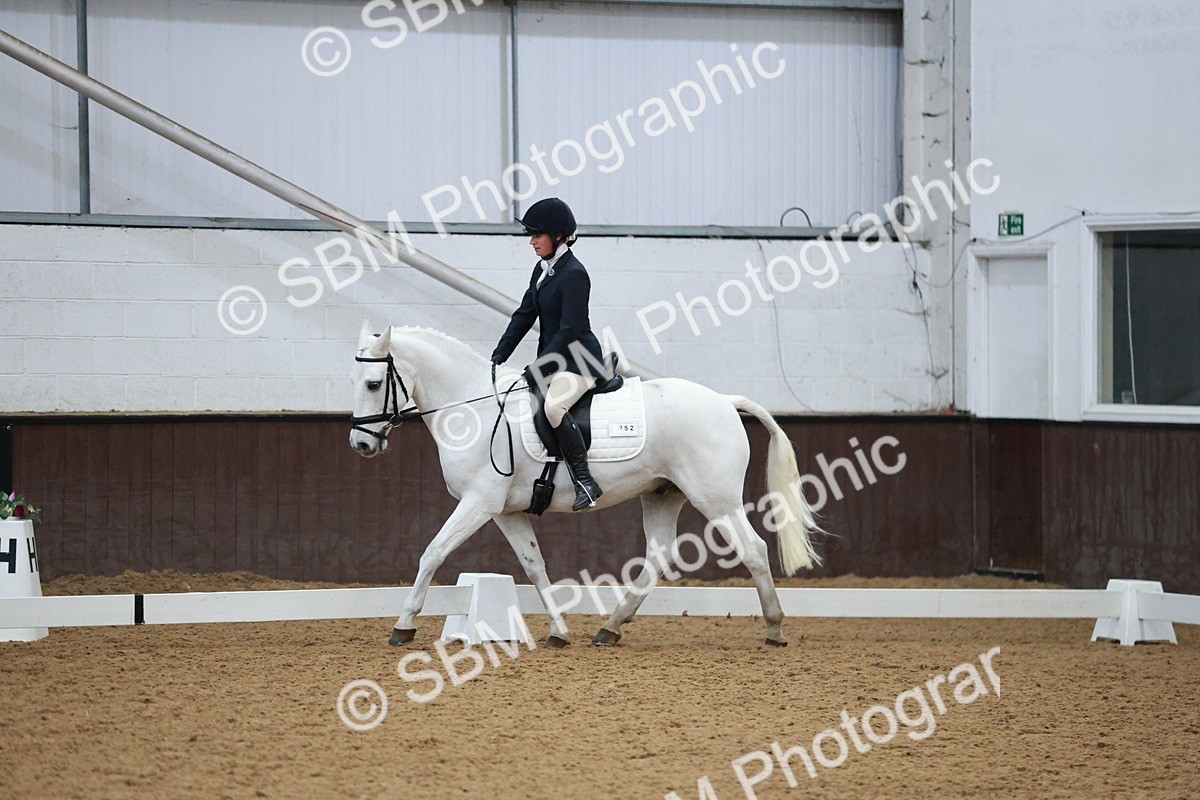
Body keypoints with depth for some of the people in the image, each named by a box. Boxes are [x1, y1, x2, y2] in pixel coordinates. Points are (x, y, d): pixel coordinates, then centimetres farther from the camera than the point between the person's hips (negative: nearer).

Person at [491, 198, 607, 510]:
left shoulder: (573, 274, -16)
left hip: (579, 358, -11)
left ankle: (585, 481, -32)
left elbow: (569, 329, -20)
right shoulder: (543, 269, 13)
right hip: (553, 359, 11)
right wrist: (498, 358, 7)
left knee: (553, 406, -35)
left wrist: (538, 368, -20)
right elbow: (524, 315, 14)